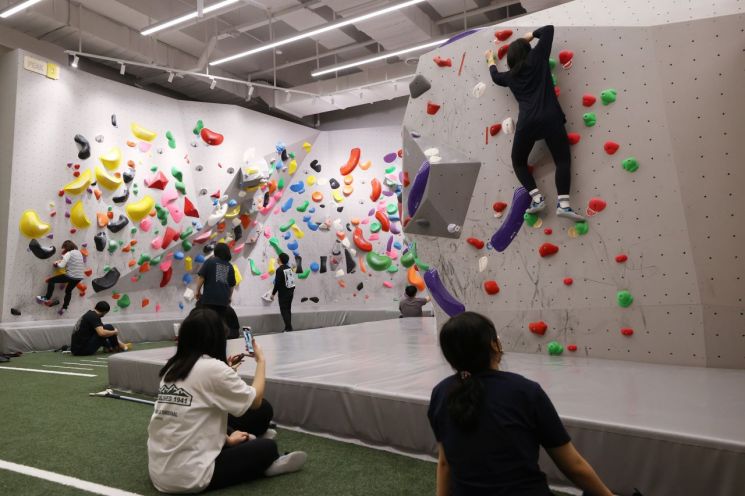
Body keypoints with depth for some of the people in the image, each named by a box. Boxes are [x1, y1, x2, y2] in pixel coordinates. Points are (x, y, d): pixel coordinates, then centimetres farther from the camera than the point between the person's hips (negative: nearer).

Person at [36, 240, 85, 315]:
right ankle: (64, 308, 34)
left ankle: (47, 298, 9)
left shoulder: (69, 253, -8)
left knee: (51, 280, 8)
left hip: (71, 276, -8)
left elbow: (61, 265, -15)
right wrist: (62, 261, 17)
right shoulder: (79, 252, 15)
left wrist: (56, 264, 7)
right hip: (79, 277, 8)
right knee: (68, 291, 29)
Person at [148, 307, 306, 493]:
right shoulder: (213, 368, -18)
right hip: (189, 477, -8)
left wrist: (227, 439, 17)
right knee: (267, 447, 9)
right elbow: (256, 401, -5)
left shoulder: (172, 368, 4)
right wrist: (261, 361, 8)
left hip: (159, 471, 8)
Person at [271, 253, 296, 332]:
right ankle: (288, 327, 19)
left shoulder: (279, 269, -16)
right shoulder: (289, 268, 7)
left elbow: (277, 283, -18)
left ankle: (288, 328, -7)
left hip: (283, 293, -8)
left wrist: (273, 293, -11)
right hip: (291, 292, 8)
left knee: (284, 311, -3)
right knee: (288, 310, 14)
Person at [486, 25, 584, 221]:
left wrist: (491, 61, 59)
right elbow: (549, 29, 19)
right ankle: (563, 204, -15)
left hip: (526, 123, 1)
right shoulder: (536, 58, 12)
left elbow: (496, 76, 42)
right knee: (562, 159, 2)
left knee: (518, 162, 18)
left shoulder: (510, 76, 19)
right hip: (550, 118, -1)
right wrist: (531, 35, 32)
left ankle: (537, 198, 1)